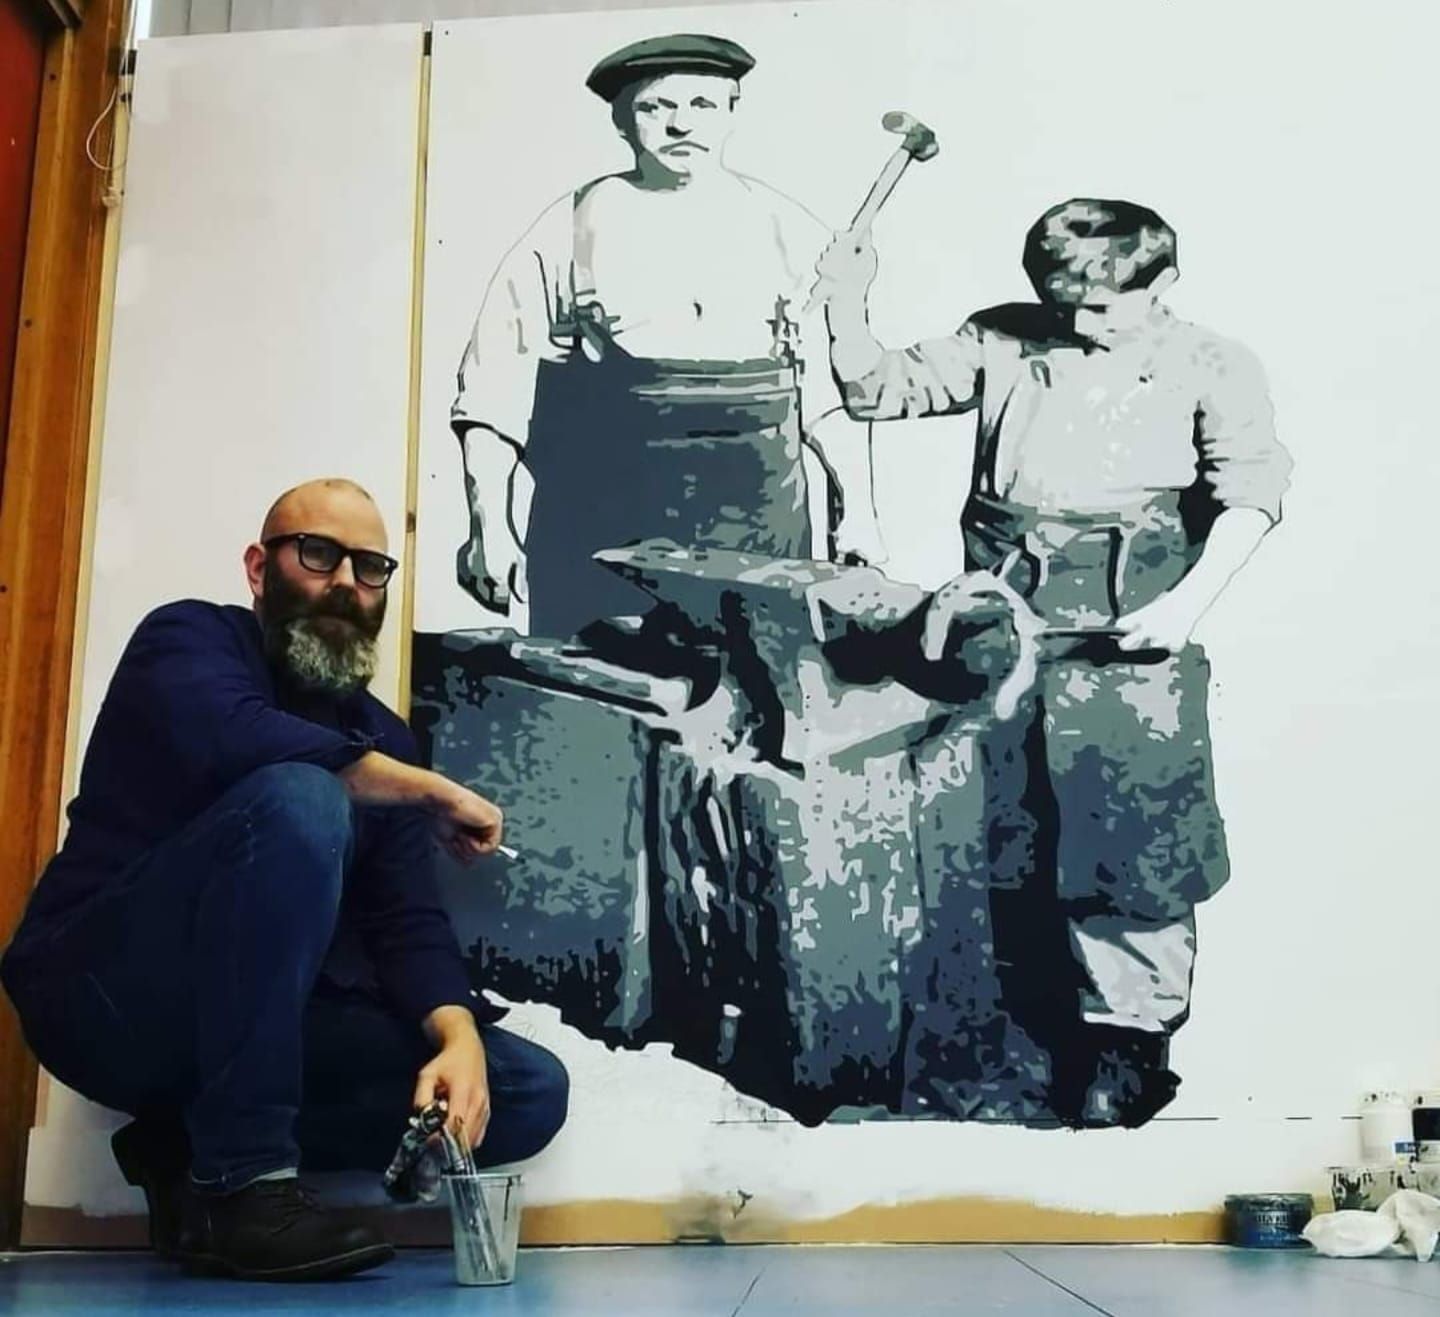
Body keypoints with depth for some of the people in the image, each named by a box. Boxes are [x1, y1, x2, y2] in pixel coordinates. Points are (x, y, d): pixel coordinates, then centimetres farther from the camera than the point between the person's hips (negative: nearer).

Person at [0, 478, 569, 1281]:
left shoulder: (382, 738, 12)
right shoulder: (191, 638, -3)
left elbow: (409, 921, 2)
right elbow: (236, 741, -27)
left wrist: (459, 1036, -19)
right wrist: (433, 792, -17)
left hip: (257, 1020, 6)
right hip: (108, 995, -6)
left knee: (529, 1091, -7)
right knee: (299, 801, -31)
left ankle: (198, 1141, -5)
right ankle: (241, 1182, -26)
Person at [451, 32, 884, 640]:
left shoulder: (789, 233, 10)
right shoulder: (571, 229, 5)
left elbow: (834, 385, 10)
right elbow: (494, 386, 3)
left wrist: (857, 510, 2)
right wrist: (489, 526, -3)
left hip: (756, 536, 1)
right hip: (600, 533, -1)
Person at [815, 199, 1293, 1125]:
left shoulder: (1209, 367, 4)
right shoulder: (1003, 341, 12)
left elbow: (1252, 488, -7)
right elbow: (882, 389, 13)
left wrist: (1188, 602, -20)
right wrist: (848, 307, -4)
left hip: (1128, 628, -3)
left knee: (1122, 832, -4)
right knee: (989, 821, 11)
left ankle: (1129, 1035, 11)